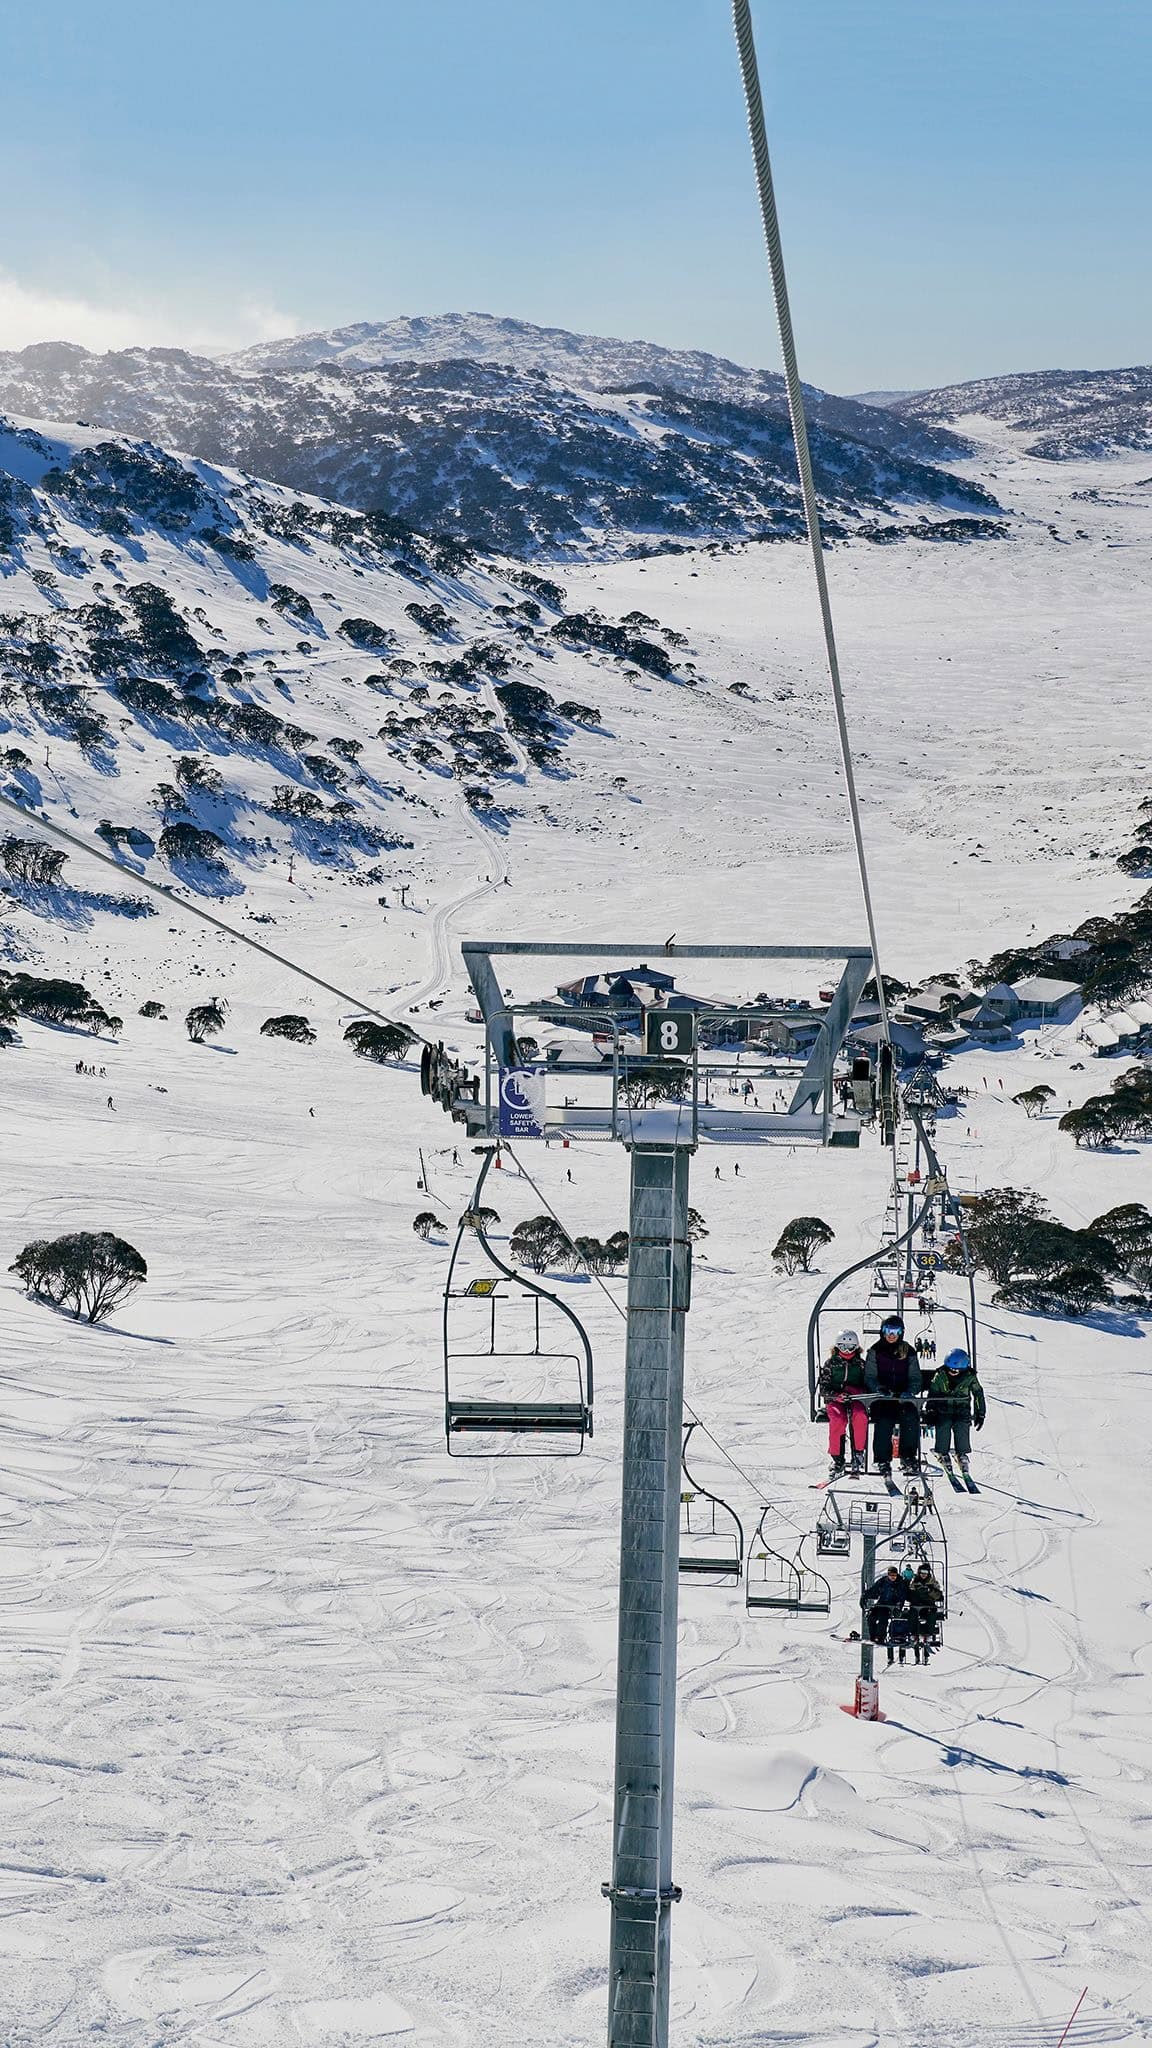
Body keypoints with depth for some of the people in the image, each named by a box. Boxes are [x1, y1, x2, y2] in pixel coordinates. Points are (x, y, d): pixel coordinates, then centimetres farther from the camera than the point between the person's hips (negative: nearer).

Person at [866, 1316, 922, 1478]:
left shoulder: (908, 1352, 11)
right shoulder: (875, 1351, 7)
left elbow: (916, 1379, 10)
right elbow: (870, 1376, 4)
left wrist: (910, 1391, -12)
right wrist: (879, 1388, -17)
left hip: (904, 1398, 1)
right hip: (882, 1398, -1)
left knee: (911, 1418, -28)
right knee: (884, 1422, -29)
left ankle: (908, 1457, -19)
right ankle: (883, 1460, -19)